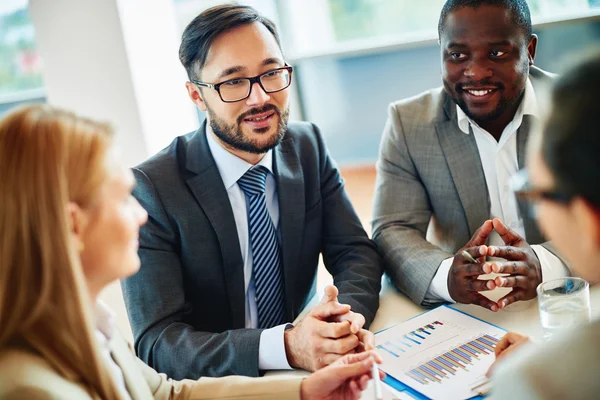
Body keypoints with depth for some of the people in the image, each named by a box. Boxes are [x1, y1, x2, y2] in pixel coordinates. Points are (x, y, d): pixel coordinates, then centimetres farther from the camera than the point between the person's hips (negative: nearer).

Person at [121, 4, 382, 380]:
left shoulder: (309, 146, -1)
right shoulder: (152, 189, -15)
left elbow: (356, 251, 0)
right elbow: (155, 344, -19)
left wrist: (348, 315, -22)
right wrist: (286, 345, -32)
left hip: (308, 370, 6)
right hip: (217, 387, -5)